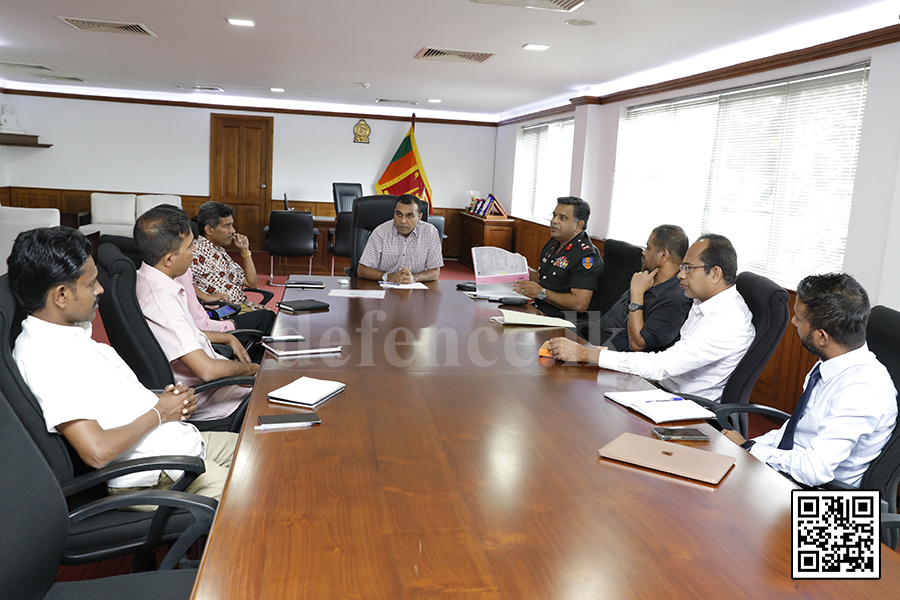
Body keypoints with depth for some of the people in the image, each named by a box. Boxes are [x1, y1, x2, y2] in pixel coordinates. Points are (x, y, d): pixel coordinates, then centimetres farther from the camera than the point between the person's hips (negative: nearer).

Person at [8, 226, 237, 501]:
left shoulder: (71, 333, 10)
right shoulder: (44, 355, -21)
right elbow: (98, 451, -27)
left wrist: (157, 398, 0)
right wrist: (159, 413, -13)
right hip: (159, 476, -10)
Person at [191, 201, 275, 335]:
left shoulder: (221, 253, 22)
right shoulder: (197, 251, -6)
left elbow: (252, 283, 22)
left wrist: (244, 250, 15)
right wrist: (205, 297, -24)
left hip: (245, 306, 8)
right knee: (268, 317, -26)